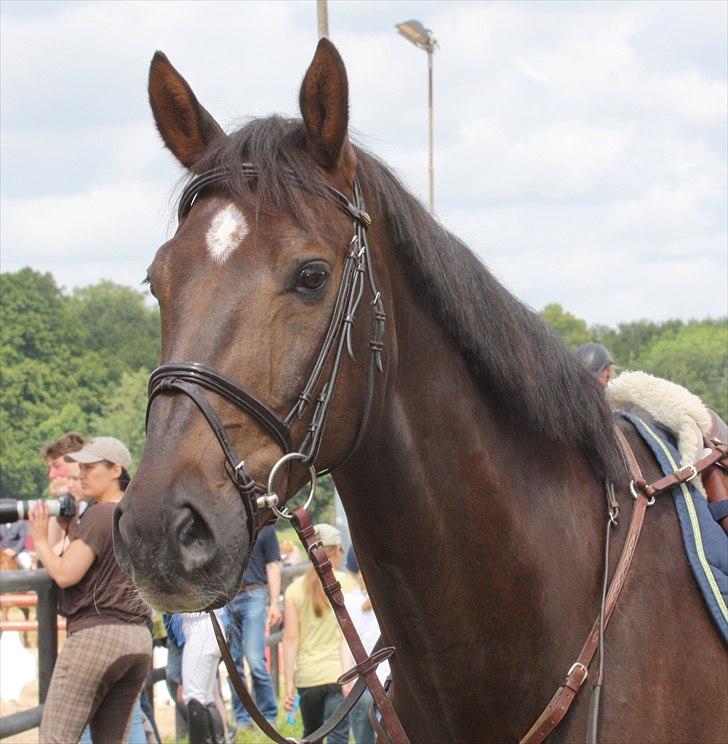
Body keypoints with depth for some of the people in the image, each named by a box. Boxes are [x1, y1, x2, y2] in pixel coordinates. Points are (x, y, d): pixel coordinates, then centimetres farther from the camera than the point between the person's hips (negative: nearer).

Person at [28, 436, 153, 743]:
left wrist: (40, 539, 0)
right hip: (139, 639, 9)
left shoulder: (98, 514, -9)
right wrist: (71, 524, 16)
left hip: (95, 635, -9)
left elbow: (65, 575, -14)